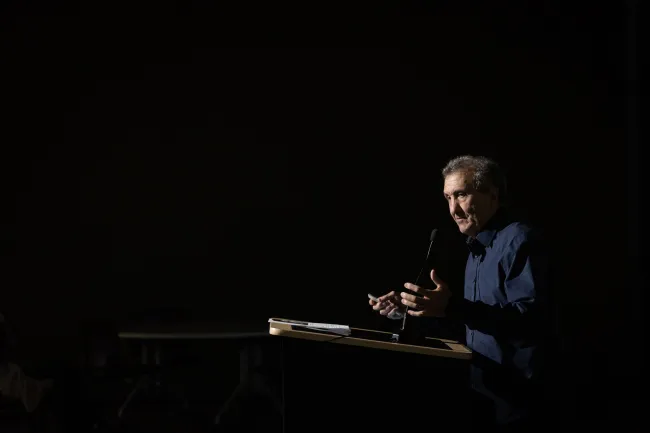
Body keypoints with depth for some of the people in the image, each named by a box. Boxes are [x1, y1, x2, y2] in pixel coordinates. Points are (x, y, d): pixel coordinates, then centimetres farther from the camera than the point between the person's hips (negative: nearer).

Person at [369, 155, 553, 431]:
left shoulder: (519, 241, -17)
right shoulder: (479, 245, 16)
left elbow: (532, 319, -29)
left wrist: (452, 306, -36)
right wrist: (407, 307, 12)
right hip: (482, 392, 9)